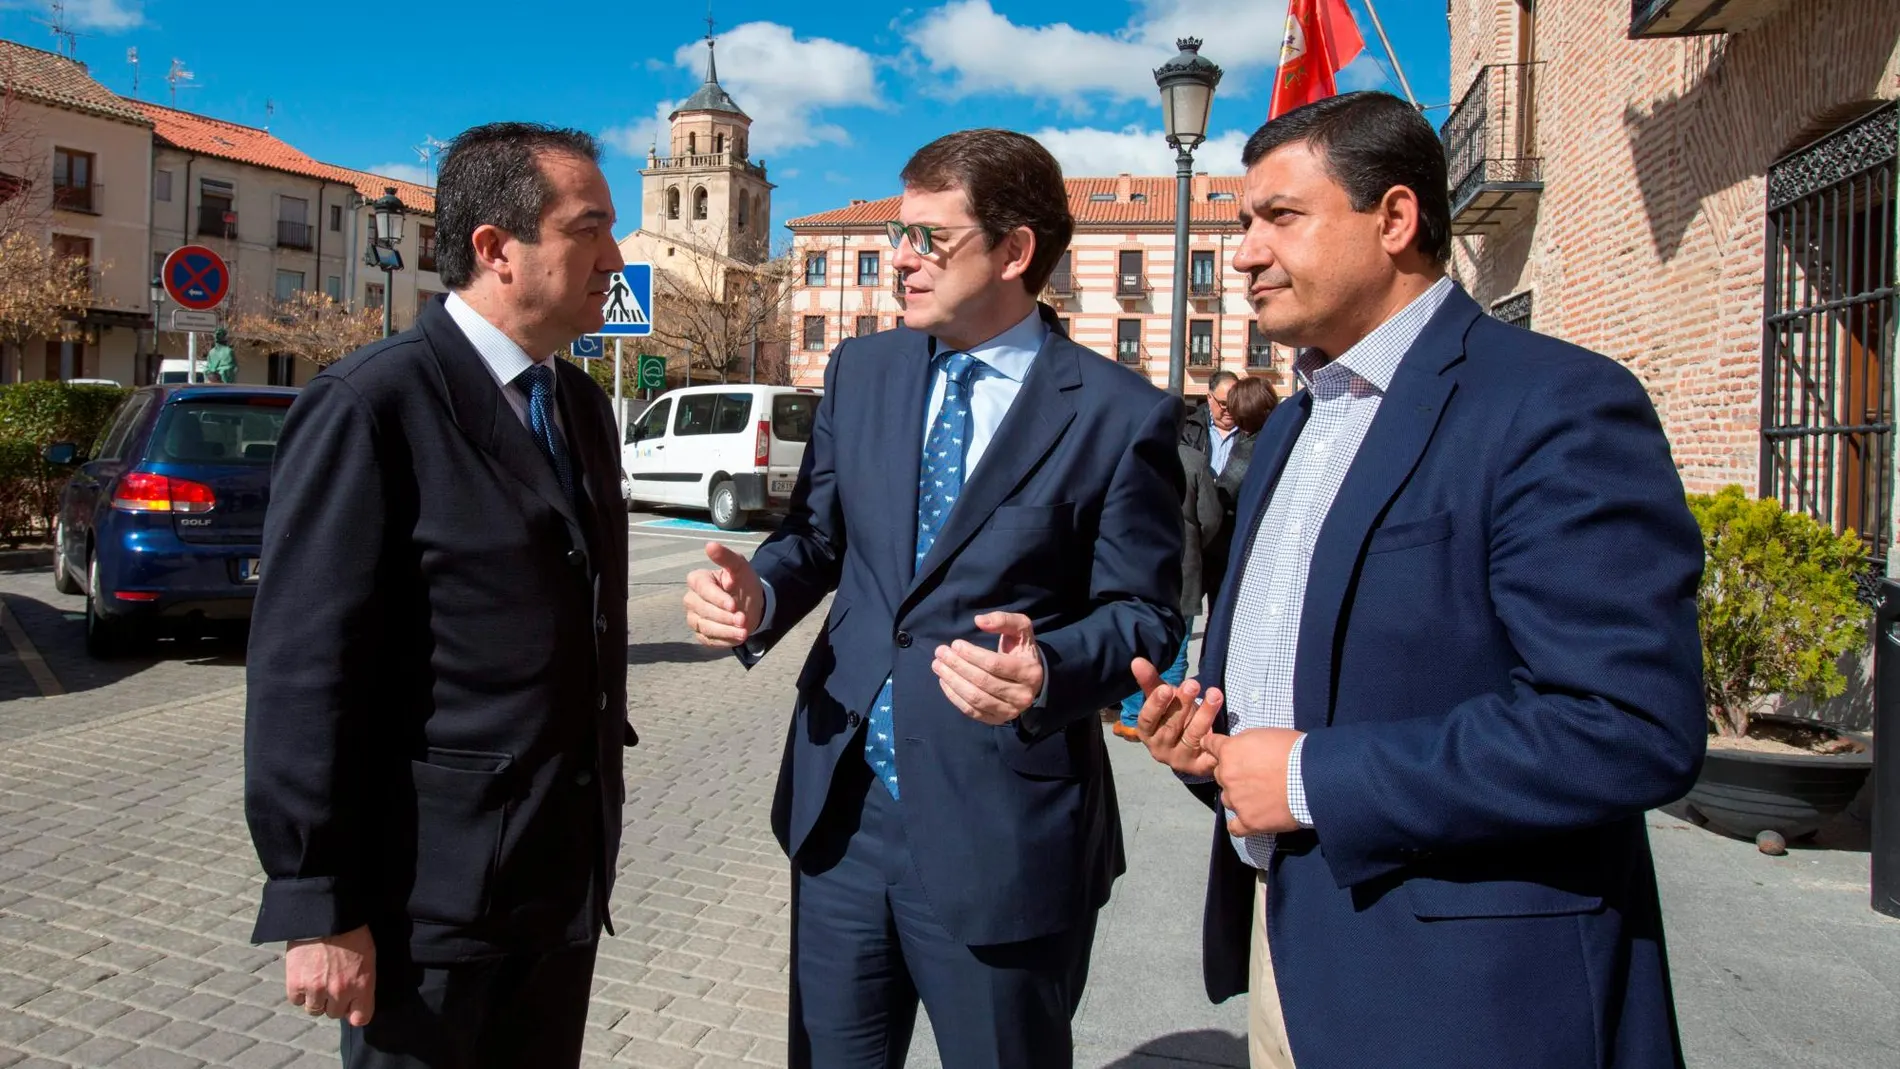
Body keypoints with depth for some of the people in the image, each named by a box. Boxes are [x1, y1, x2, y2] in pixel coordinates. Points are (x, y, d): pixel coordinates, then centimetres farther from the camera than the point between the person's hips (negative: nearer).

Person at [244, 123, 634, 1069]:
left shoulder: (583, 406, 8)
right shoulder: (369, 407, -14)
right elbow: (302, 675, -16)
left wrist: (601, 812, 15)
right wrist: (317, 909, -15)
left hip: (569, 873, 7)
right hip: (430, 888, -7)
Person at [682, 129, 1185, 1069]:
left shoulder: (1121, 416, -9)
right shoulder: (860, 371, 7)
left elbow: (1143, 612, -8)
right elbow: (817, 532, 11)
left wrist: (1049, 671, -27)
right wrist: (760, 592, -10)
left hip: (1001, 832, -4)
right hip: (840, 808, 5)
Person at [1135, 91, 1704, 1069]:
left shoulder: (1558, 406, -15)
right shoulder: (1290, 427, 12)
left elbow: (1632, 728, -24)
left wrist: (1314, 778, -21)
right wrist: (1202, 731, 0)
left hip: (1459, 990, -7)